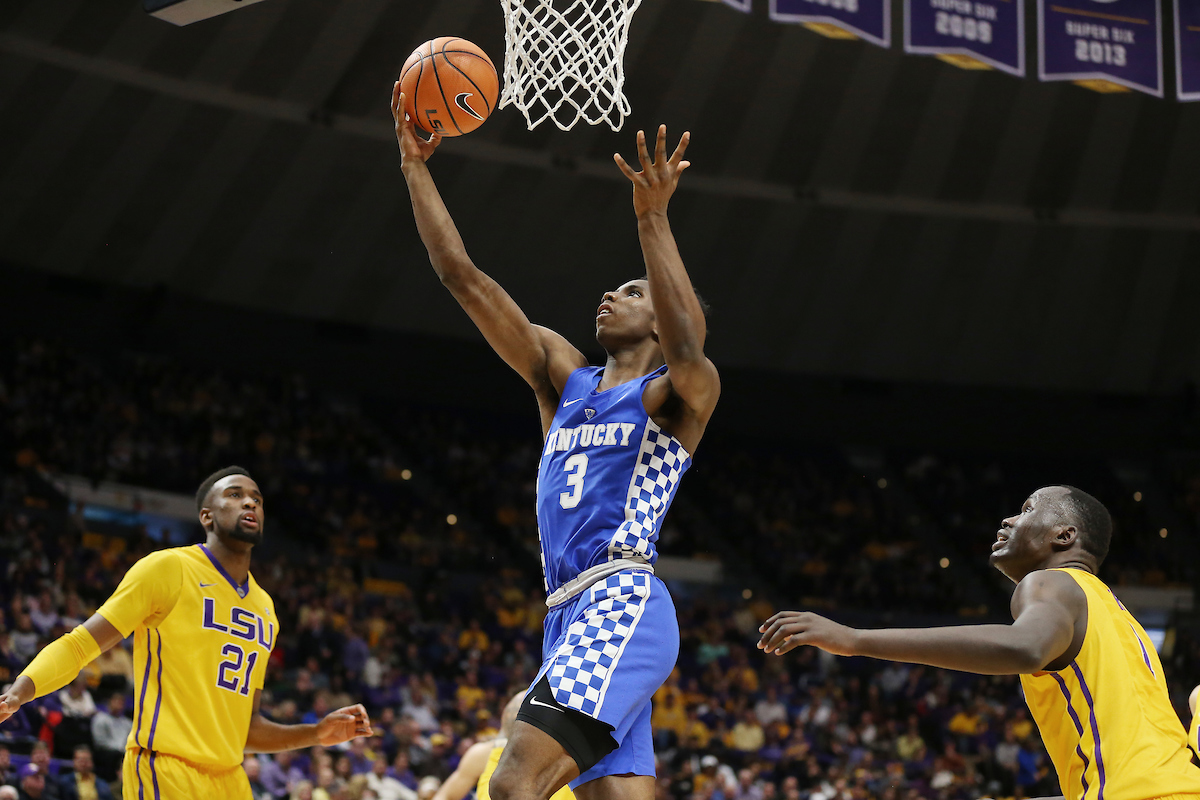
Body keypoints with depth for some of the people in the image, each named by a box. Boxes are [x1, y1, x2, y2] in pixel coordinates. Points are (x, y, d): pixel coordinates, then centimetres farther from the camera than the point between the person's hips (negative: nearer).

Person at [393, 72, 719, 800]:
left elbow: (684, 346, -22)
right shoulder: (564, 377, 21)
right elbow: (463, 277, 17)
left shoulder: (681, 395, 4)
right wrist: (416, 167, 11)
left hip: (622, 605, -7)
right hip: (568, 612, 7)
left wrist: (654, 219, -30)